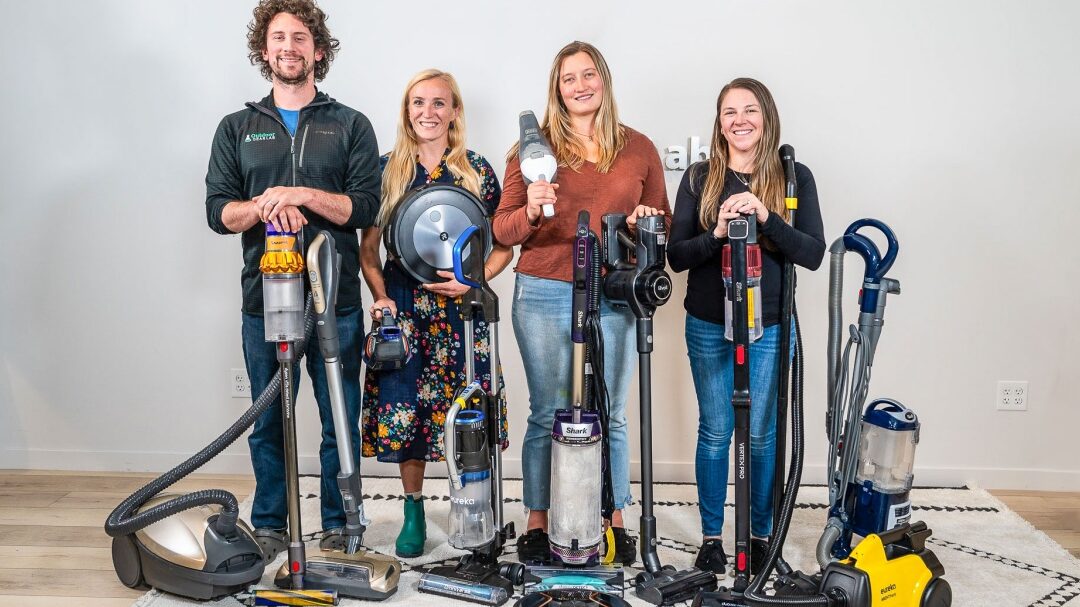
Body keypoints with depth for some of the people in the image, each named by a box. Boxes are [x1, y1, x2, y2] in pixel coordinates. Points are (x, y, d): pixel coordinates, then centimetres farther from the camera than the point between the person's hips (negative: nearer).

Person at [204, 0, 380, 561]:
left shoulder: (351, 126, 7)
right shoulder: (236, 129, 13)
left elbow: (367, 206, -5)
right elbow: (218, 210, 4)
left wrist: (298, 195, -17)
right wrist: (264, 206, -16)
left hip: (337, 300, -1)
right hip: (264, 299, 2)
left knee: (341, 420, 5)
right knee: (268, 421, 10)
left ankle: (338, 525, 21)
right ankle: (269, 526, 26)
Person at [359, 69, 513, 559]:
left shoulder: (477, 172, 4)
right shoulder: (386, 170, 6)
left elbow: (503, 247, 6)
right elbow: (368, 248, 8)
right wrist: (380, 297, -6)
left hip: (460, 307, -1)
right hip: (402, 305, 1)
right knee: (403, 406, 3)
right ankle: (413, 511, 21)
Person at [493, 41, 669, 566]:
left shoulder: (639, 148, 9)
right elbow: (502, 230, 2)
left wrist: (648, 222, -8)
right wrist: (530, 211, -19)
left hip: (613, 300, 1)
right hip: (543, 296, -1)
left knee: (609, 415, 8)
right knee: (547, 414, 6)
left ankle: (614, 522, 24)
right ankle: (536, 523, 21)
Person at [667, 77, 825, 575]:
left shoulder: (794, 177, 0)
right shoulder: (700, 178, 1)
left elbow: (813, 254, -8)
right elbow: (676, 255, -3)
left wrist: (765, 218, -22)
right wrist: (717, 233, -21)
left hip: (770, 327, 0)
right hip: (708, 326, 0)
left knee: (762, 433, 8)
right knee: (715, 431, 8)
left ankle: (761, 535, 26)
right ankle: (711, 537, 23)